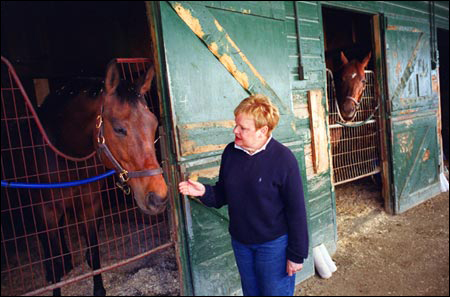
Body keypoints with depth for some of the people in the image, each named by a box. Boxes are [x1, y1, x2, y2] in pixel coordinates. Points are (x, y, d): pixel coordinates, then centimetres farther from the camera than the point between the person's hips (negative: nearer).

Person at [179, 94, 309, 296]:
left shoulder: (283, 158, -21)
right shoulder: (230, 152, -5)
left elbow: (297, 211, -16)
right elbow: (223, 194, 6)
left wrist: (296, 255, -12)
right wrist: (204, 192, -15)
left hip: (274, 244, -5)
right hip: (240, 242, 5)